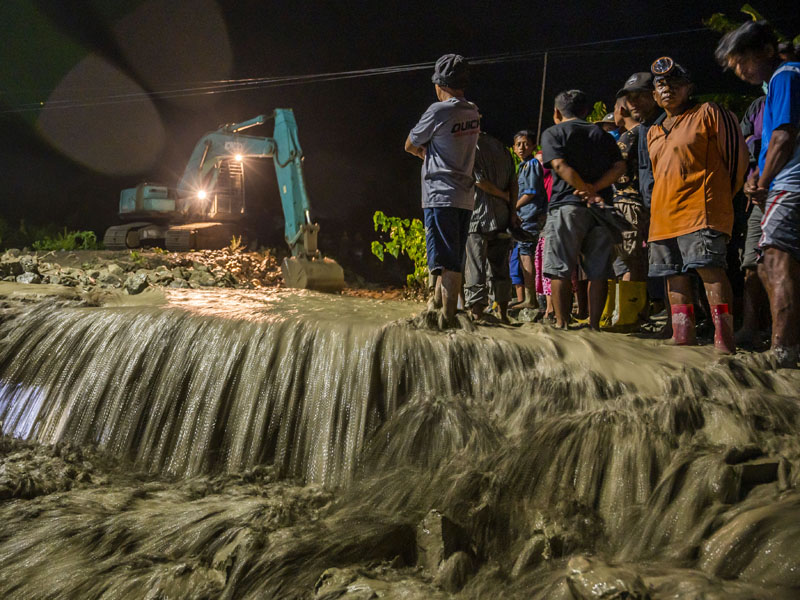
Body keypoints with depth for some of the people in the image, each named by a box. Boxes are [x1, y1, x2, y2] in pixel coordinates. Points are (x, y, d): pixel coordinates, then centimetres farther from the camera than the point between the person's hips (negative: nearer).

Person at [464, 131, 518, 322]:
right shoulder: (500, 146, 13)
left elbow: (480, 181, -13)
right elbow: (513, 183, 10)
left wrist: (503, 196, 2)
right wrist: (512, 211, 11)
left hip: (478, 219, -7)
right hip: (502, 220, 7)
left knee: (475, 272, -3)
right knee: (499, 269, 15)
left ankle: (477, 315, -4)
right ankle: (503, 315, 20)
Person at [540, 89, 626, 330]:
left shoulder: (552, 132, 7)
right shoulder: (602, 135, 19)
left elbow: (560, 166, -10)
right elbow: (619, 166, 5)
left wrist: (587, 192, -9)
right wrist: (593, 190, -5)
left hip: (567, 205, -4)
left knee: (561, 270, -1)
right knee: (598, 271, 7)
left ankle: (562, 324, -2)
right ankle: (594, 324, 8)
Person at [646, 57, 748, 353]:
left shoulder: (707, 113, 5)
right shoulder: (654, 133, 23)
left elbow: (736, 154, 4)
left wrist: (722, 195, 7)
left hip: (700, 208, -7)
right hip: (663, 214, 7)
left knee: (709, 267, -16)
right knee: (674, 273, 4)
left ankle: (724, 336, -17)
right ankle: (682, 334, 8)